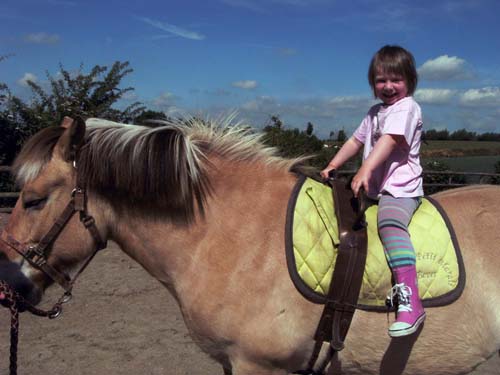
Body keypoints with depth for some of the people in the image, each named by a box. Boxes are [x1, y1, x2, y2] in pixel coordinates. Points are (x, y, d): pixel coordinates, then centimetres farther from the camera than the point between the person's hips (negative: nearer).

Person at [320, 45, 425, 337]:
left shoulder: (407, 107, -6)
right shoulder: (375, 112, 23)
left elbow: (390, 140, -22)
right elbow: (357, 140, 26)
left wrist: (365, 171, -35)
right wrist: (332, 166, 13)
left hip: (400, 186, -10)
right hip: (375, 187, 10)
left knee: (389, 222, -35)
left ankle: (411, 301, -46)